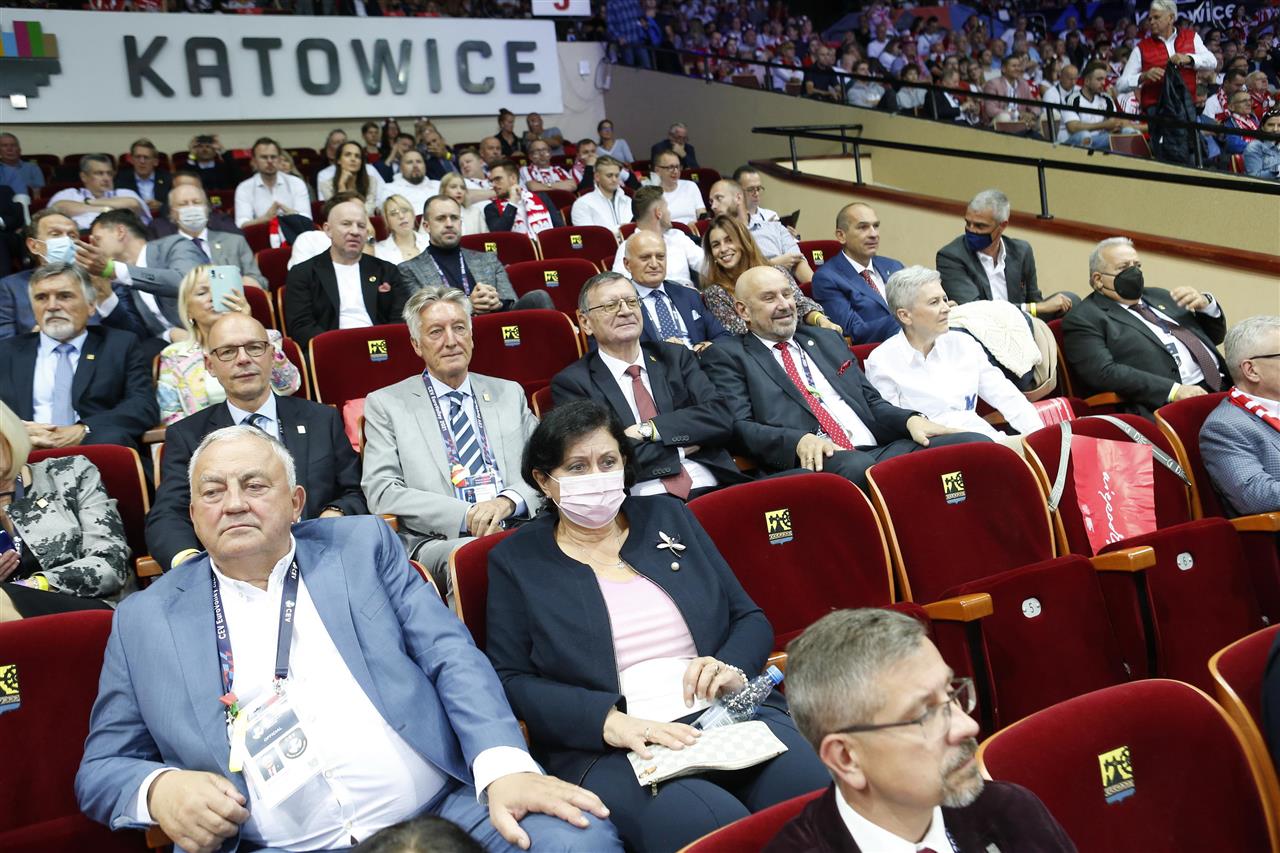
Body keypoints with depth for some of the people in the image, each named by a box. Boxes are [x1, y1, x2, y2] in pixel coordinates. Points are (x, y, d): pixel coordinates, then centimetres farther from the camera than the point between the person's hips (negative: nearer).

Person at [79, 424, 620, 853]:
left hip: (447, 807, 1)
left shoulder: (363, 545, 14)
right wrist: (158, 789, -7)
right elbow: (99, 768, 17)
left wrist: (505, 765, -13)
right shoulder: (145, 620, 14)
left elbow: (451, 656, 4)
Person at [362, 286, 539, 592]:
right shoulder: (385, 404, 11)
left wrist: (508, 500, -9)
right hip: (438, 542, -3)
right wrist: (465, 515, -12)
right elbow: (381, 493, -1)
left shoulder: (510, 394, 21)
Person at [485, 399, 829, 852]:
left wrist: (731, 667, -5)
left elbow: (751, 618, 18)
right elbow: (511, 680, 1)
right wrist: (608, 720, -15)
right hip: (611, 747, -4)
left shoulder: (668, 516, 18)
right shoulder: (515, 560, 10)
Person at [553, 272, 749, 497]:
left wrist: (649, 429, -8)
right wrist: (680, 445, -1)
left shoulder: (676, 358, 17)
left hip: (709, 488, 3)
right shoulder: (571, 383, 5)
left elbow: (720, 417, 3)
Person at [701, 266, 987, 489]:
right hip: (816, 463, -6)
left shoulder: (827, 340, 28)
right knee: (858, 466, -41)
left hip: (879, 448, 6)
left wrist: (911, 419, 3)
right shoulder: (725, 356, 10)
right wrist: (799, 440, -22)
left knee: (975, 445, -15)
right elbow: (737, 426, -4)